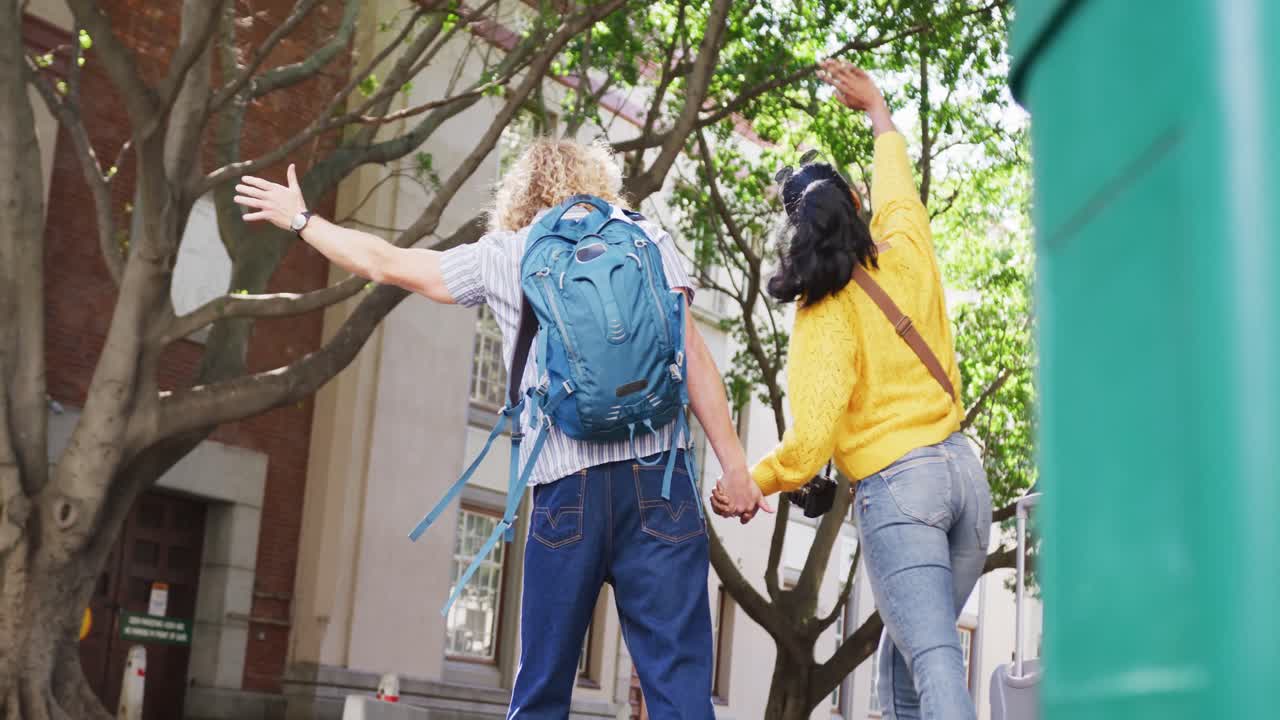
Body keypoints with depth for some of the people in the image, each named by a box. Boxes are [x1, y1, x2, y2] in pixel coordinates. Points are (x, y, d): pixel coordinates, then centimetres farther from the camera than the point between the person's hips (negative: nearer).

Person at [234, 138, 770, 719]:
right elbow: (691, 353, 5)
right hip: (656, 476, 0)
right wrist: (735, 465, 5)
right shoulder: (645, 239, 14)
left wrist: (299, 219, 39)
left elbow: (384, 263, 24)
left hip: (566, 486, 1)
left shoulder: (498, 257, 15)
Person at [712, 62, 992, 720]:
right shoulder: (909, 259, 5)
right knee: (901, 659, 15)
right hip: (961, 468, 6)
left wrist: (748, 482, 1)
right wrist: (875, 107, 43)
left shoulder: (823, 319, -10)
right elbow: (898, 189, 28)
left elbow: (809, 444, -17)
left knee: (935, 663, -13)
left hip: (893, 487, -6)